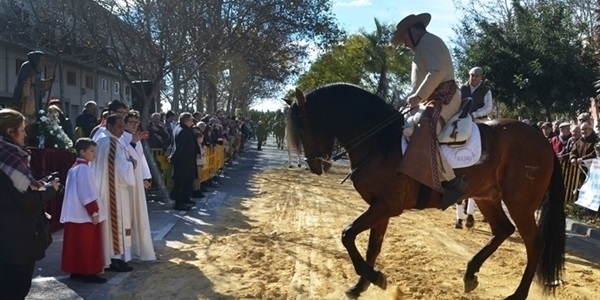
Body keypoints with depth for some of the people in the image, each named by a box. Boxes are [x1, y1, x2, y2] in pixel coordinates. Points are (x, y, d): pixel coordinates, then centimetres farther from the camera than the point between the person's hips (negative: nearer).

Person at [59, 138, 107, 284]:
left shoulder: (74, 168, 14)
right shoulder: (84, 169, -17)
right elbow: (87, 194, -21)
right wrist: (94, 212, -17)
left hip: (75, 215, 10)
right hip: (85, 215, -10)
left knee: (77, 246, 14)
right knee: (88, 247, -2)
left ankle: (76, 271, 20)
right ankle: (88, 273, 3)